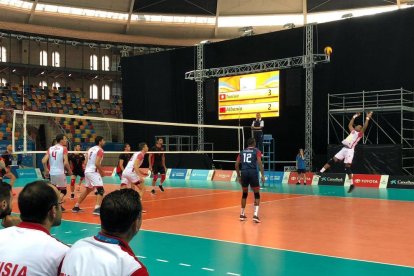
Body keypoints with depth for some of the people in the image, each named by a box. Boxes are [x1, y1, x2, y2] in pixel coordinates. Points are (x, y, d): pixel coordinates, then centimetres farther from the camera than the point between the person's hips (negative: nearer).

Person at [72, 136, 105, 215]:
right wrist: (102, 172, -6)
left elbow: (86, 162, 16)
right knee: (101, 190, -11)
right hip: (93, 172, -9)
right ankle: (97, 208, -27)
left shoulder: (91, 149, 16)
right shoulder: (100, 150, -9)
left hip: (87, 171, 9)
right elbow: (97, 163, -20)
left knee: (87, 190, 23)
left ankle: (76, 207, 29)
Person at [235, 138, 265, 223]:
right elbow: (259, 163, -7)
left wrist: (238, 176, 21)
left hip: (244, 173, 4)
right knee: (257, 195, 5)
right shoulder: (256, 151, 7)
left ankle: (242, 214, 25)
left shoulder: (242, 152, 17)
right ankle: (255, 215, -9)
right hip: (253, 173, -4)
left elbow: (237, 165, 14)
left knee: (244, 194, 19)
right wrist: (262, 175, -8)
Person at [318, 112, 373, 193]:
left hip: (349, 150, -7)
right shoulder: (353, 131, 21)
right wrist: (354, 117, 33)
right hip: (344, 149, 7)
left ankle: (352, 185, -5)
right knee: (332, 160, 3)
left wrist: (367, 118, -15)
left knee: (347, 167, -10)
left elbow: (365, 127, -13)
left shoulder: (360, 133, 1)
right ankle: (320, 172, 8)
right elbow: (349, 125, 34)